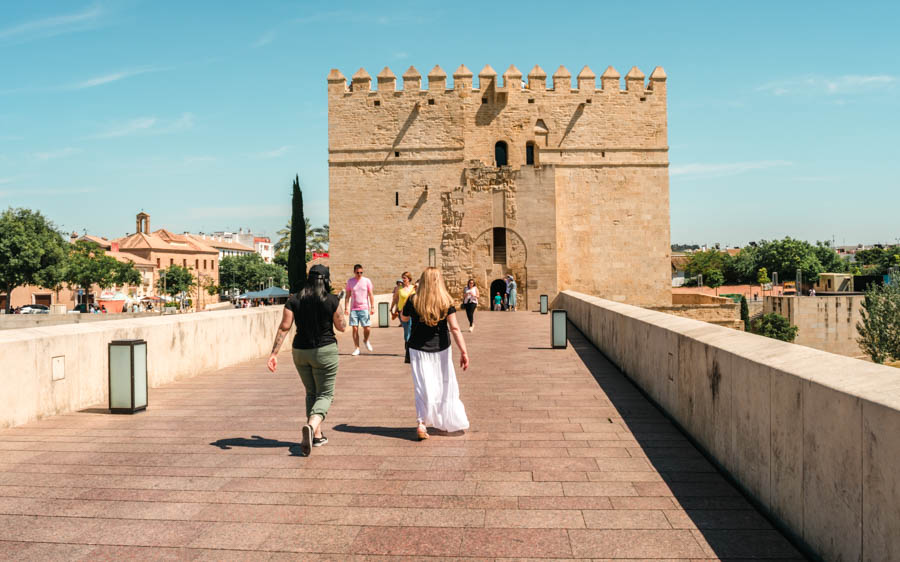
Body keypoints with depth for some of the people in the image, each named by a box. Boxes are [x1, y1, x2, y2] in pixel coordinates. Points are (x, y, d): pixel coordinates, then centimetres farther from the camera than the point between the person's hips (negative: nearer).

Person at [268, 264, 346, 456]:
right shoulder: (332, 301, -9)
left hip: (300, 352, 4)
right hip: (325, 351, -4)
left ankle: (317, 435, 24)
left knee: (311, 393, 20)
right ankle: (311, 426, -24)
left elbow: (284, 328, -6)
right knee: (325, 394, 4)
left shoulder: (294, 300, -1)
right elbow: (341, 327, 0)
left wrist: (273, 353, -6)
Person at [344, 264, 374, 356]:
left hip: (364, 308, -1)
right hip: (353, 309, 1)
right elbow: (348, 296, 8)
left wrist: (372, 307, -4)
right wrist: (346, 308, 1)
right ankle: (357, 348, 8)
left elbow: (371, 295, 3)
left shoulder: (367, 281, 2)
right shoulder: (350, 281, 5)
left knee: (367, 328, -5)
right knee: (355, 329, -2)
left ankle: (366, 340, 26)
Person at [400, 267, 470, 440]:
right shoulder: (446, 302, -9)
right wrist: (463, 351, -14)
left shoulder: (413, 301, -7)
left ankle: (421, 424, -7)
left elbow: (404, 318, 11)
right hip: (441, 349, 0)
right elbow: (454, 328, -14)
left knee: (423, 387, 3)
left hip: (418, 349, 0)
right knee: (445, 386, 14)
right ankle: (447, 423, 26)